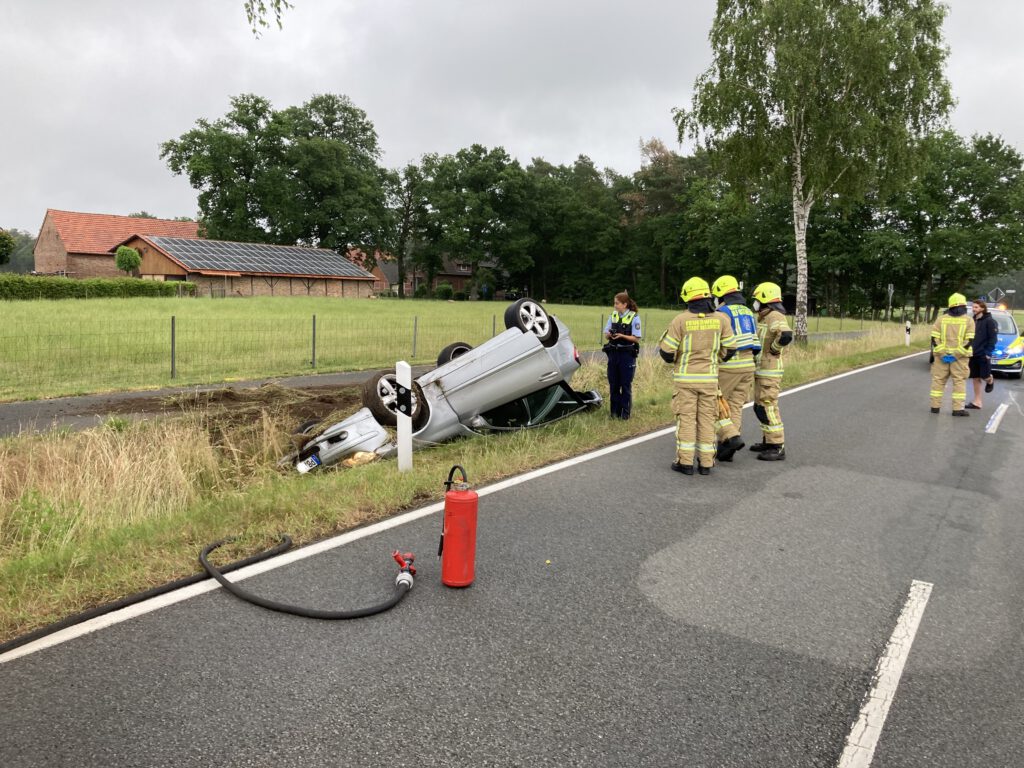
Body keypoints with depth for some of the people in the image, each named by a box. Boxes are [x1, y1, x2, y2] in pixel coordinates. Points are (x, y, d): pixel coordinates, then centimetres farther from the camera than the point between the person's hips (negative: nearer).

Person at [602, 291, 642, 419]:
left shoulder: (634, 317, -5)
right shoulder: (613, 316, 9)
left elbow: (637, 339, -8)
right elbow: (606, 335, 11)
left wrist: (621, 336, -20)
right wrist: (609, 334, -12)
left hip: (627, 355, -4)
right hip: (613, 353, 4)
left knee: (626, 385, 2)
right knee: (613, 384, 7)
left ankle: (625, 412, 10)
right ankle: (615, 411, 16)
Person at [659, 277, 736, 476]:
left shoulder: (680, 320, -10)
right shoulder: (720, 319, -2)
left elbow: (667, 353, -9)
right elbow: (729, 350, 5)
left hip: (686, 378, -2)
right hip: (710, 377, 2)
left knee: (686, 418, 5)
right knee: (707, 419, 9)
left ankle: (685, 462, 6)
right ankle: (706, 463, 12)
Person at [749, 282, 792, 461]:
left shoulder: (776, 317, -17)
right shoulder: (764, 318, 13)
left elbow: (786, 336, -36)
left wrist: (773, 350, -20)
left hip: (770, 371, -10)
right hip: (761, 370, 10)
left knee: (768, 408, -7)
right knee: (761, 407, 17)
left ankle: (778, 448, -2)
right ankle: (768, 441, 28)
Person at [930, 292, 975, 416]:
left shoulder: (941, 318, 3)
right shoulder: (969, 320, -1)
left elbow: (934, 338, -4)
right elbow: (969, 340, -9)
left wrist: (942, 353, -4)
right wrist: (956, 355, -9)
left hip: (941, 355, 2)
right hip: (960, 358, -1)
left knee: (938, 380, 9)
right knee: (959, 382, 3)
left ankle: (935, 406, 10)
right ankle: (958, 409, -1)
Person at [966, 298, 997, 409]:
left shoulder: (990, 321, -7)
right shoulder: (973, 321, 10)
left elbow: (993, 338, -10)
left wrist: (988, 352, -16)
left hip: (983, 355, -5)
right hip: (973, 354, 5)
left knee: (985, 377, -4)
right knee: (975, 378, 7)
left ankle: (990, 382, 33)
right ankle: (977, 401, 12)